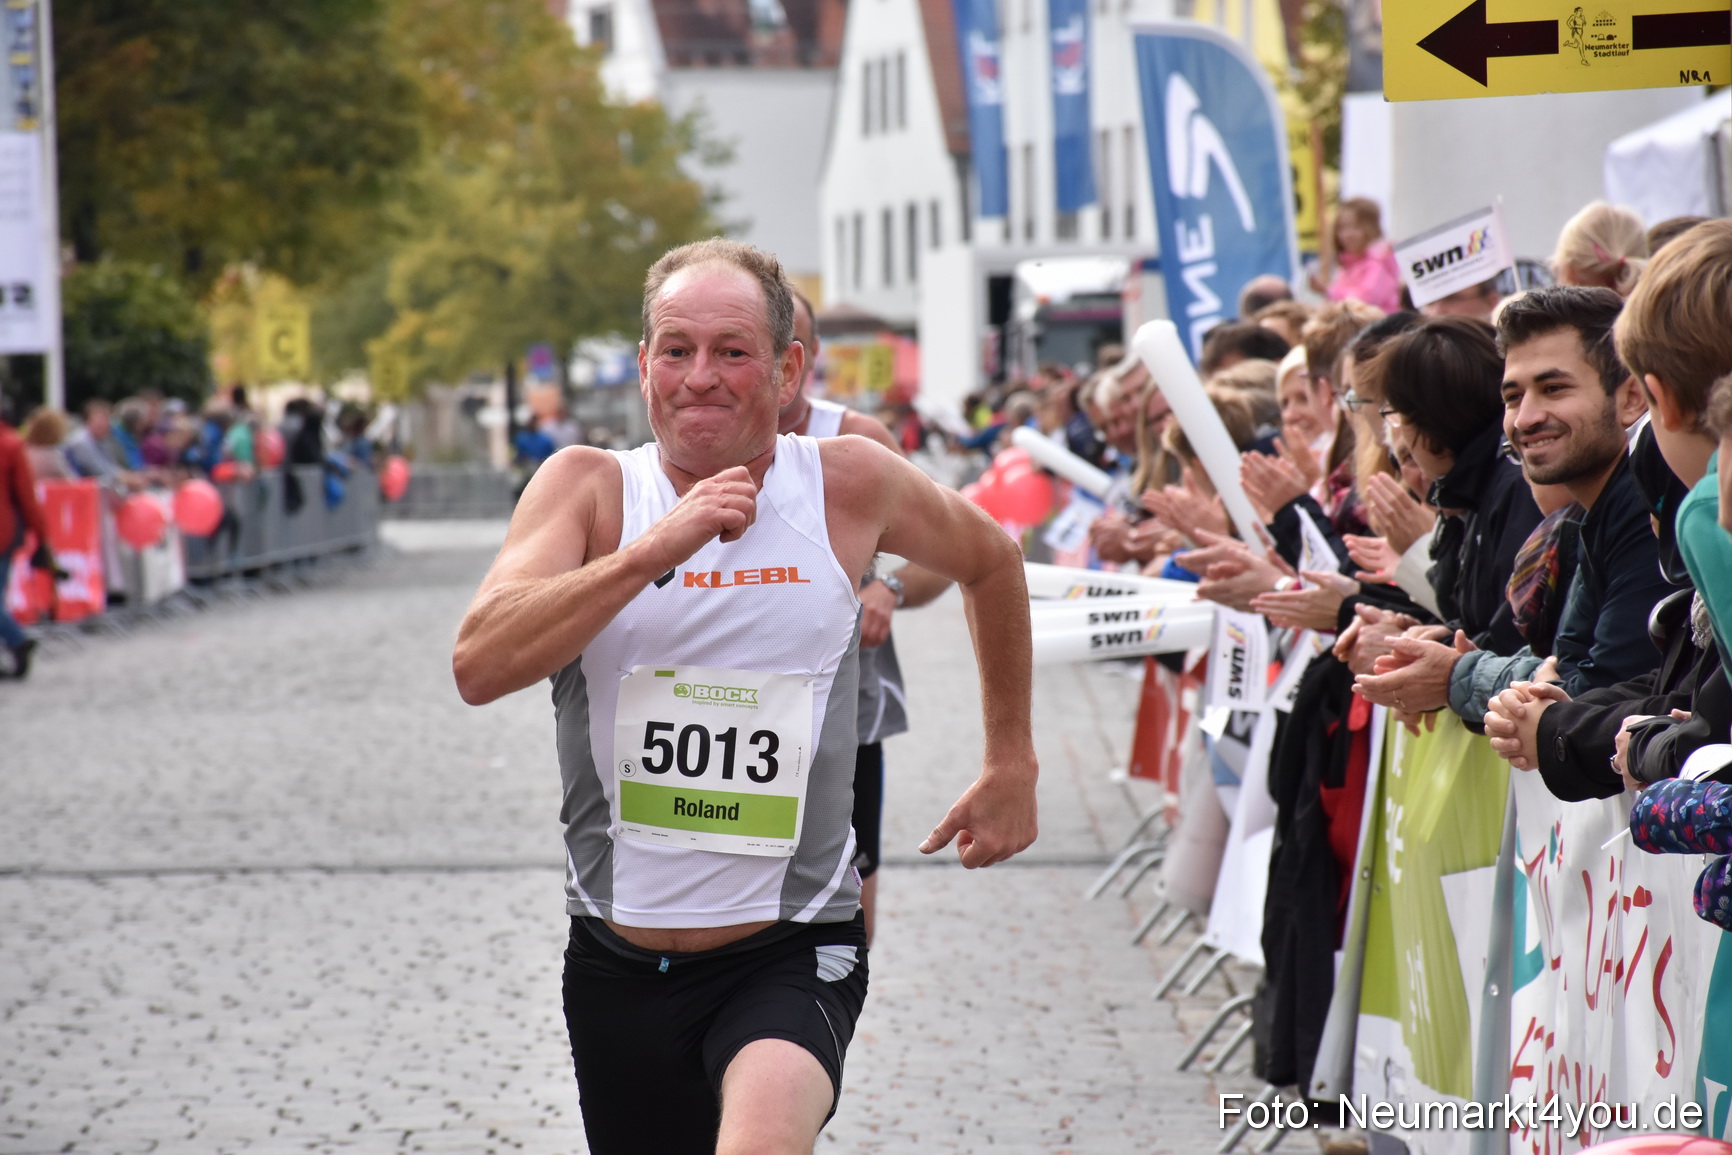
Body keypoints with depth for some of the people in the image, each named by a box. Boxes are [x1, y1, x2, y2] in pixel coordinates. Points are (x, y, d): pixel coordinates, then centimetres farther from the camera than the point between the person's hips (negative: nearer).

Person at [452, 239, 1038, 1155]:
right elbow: (478, 666, -21)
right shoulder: (588, 487, -5)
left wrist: (1011, 766, 20)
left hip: (794, 955, -2)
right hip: (618, 965, 2)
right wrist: (656, 548, -28)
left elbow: (990, 563, 18)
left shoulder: (851, 485, -3)